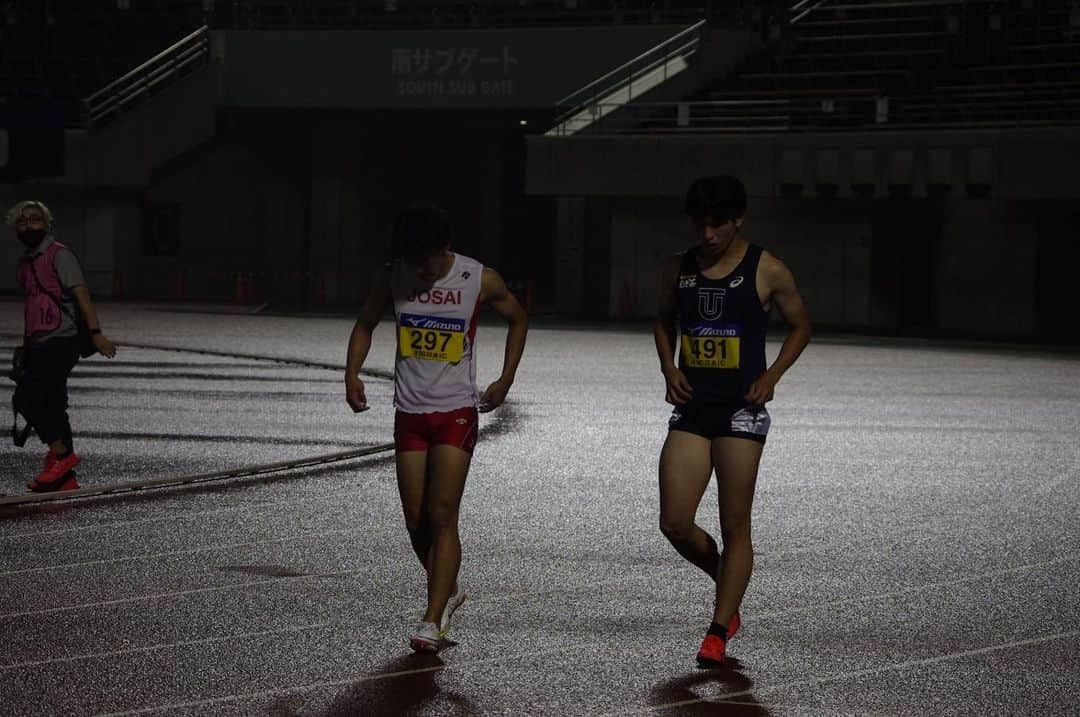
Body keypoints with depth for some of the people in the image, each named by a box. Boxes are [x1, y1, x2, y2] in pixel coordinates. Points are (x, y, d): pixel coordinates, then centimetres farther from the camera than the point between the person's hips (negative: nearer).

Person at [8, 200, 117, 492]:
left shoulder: (59, 255, -6)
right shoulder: (25, 263, 18)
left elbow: (81, 293, -15)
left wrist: (96, 333, -24)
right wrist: (26, 347, 27)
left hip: (60, 343, -8)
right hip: (39, 346, 8)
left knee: (25, 397, -18)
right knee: (53, 407, 6)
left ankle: (61, 453, -11)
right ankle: (65, 478, 8)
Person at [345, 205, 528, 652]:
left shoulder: (481, 280, -10)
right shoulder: (393, 278, -4)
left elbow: (518, 320, 8)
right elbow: (365, 325, 12)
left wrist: (505, 381, 2)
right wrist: (352, 373, -4)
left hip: (457, 413, -3)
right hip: (409, 413, 3)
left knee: (442, 516, -13)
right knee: (416, 521, 5)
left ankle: (432, 621, -14)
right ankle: (448, 591, 30)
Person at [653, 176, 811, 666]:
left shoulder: (767, 271, -4)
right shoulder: (679, 269, 7)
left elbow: (800, 326, 7)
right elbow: (664, 321, 23)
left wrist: (771, 376, -6)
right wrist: (669, 366, 4)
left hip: (741, 408, -4)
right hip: (692, 406, 4)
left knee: (735, 527, -2)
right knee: (675, 524, -3)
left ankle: (719, 631, 4)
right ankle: (726, 580, 26)